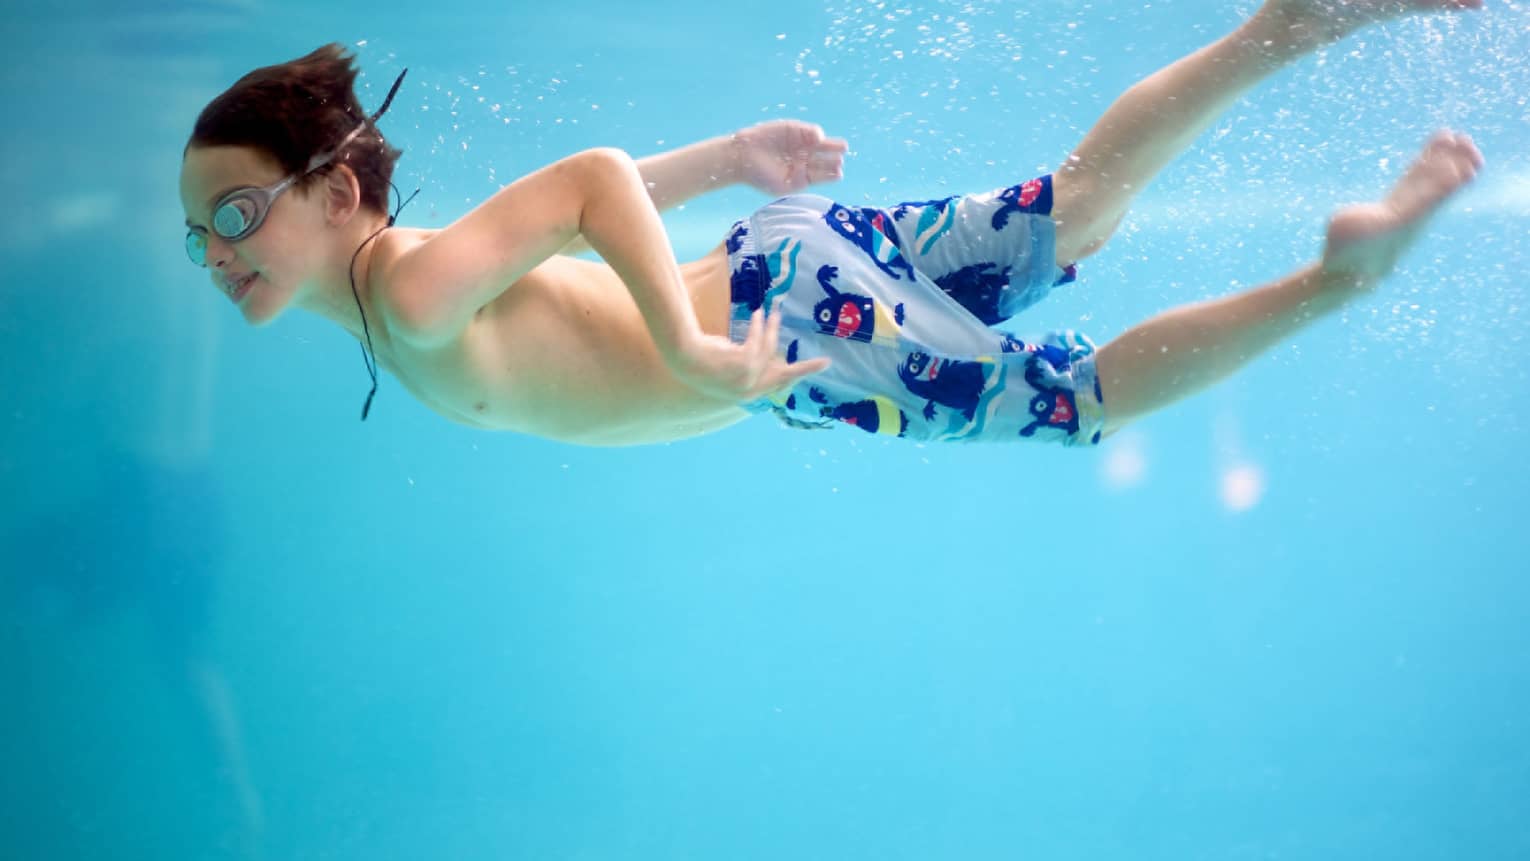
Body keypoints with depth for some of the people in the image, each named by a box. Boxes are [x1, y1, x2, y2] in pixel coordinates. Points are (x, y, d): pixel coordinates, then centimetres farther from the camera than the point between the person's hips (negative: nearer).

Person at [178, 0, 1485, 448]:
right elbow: (595, 201, 16)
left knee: (1086, 398, 0)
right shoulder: (390, 281, 7)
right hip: (767, 272, 8)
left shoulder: (416, 295, -23)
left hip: (787, 306, -8)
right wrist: (738, 154, 19)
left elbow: (593, 175, -32)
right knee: (1074, 211, 17)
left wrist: (690, 349, -39)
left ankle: (1342, 272, 4)